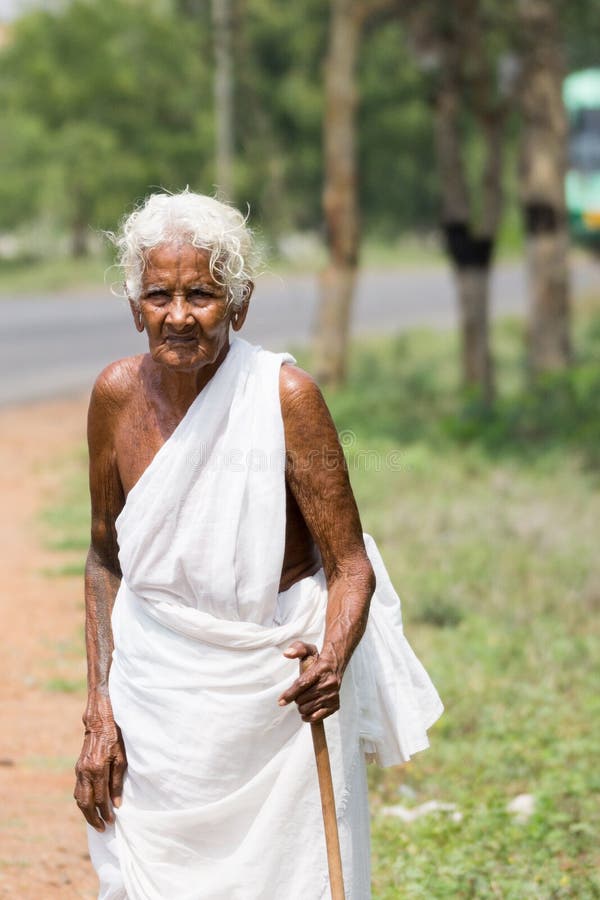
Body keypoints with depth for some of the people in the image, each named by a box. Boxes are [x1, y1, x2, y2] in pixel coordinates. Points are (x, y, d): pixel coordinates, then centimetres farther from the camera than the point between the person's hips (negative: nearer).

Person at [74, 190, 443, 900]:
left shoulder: (283, 396, -15)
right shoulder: (118, 394, -5)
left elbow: (351, 566, -12)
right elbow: (105, 559, 7)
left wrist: (332, 662, -32)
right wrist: (99, 714, 0)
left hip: (276, 688, -3)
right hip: (156, 693, 3)